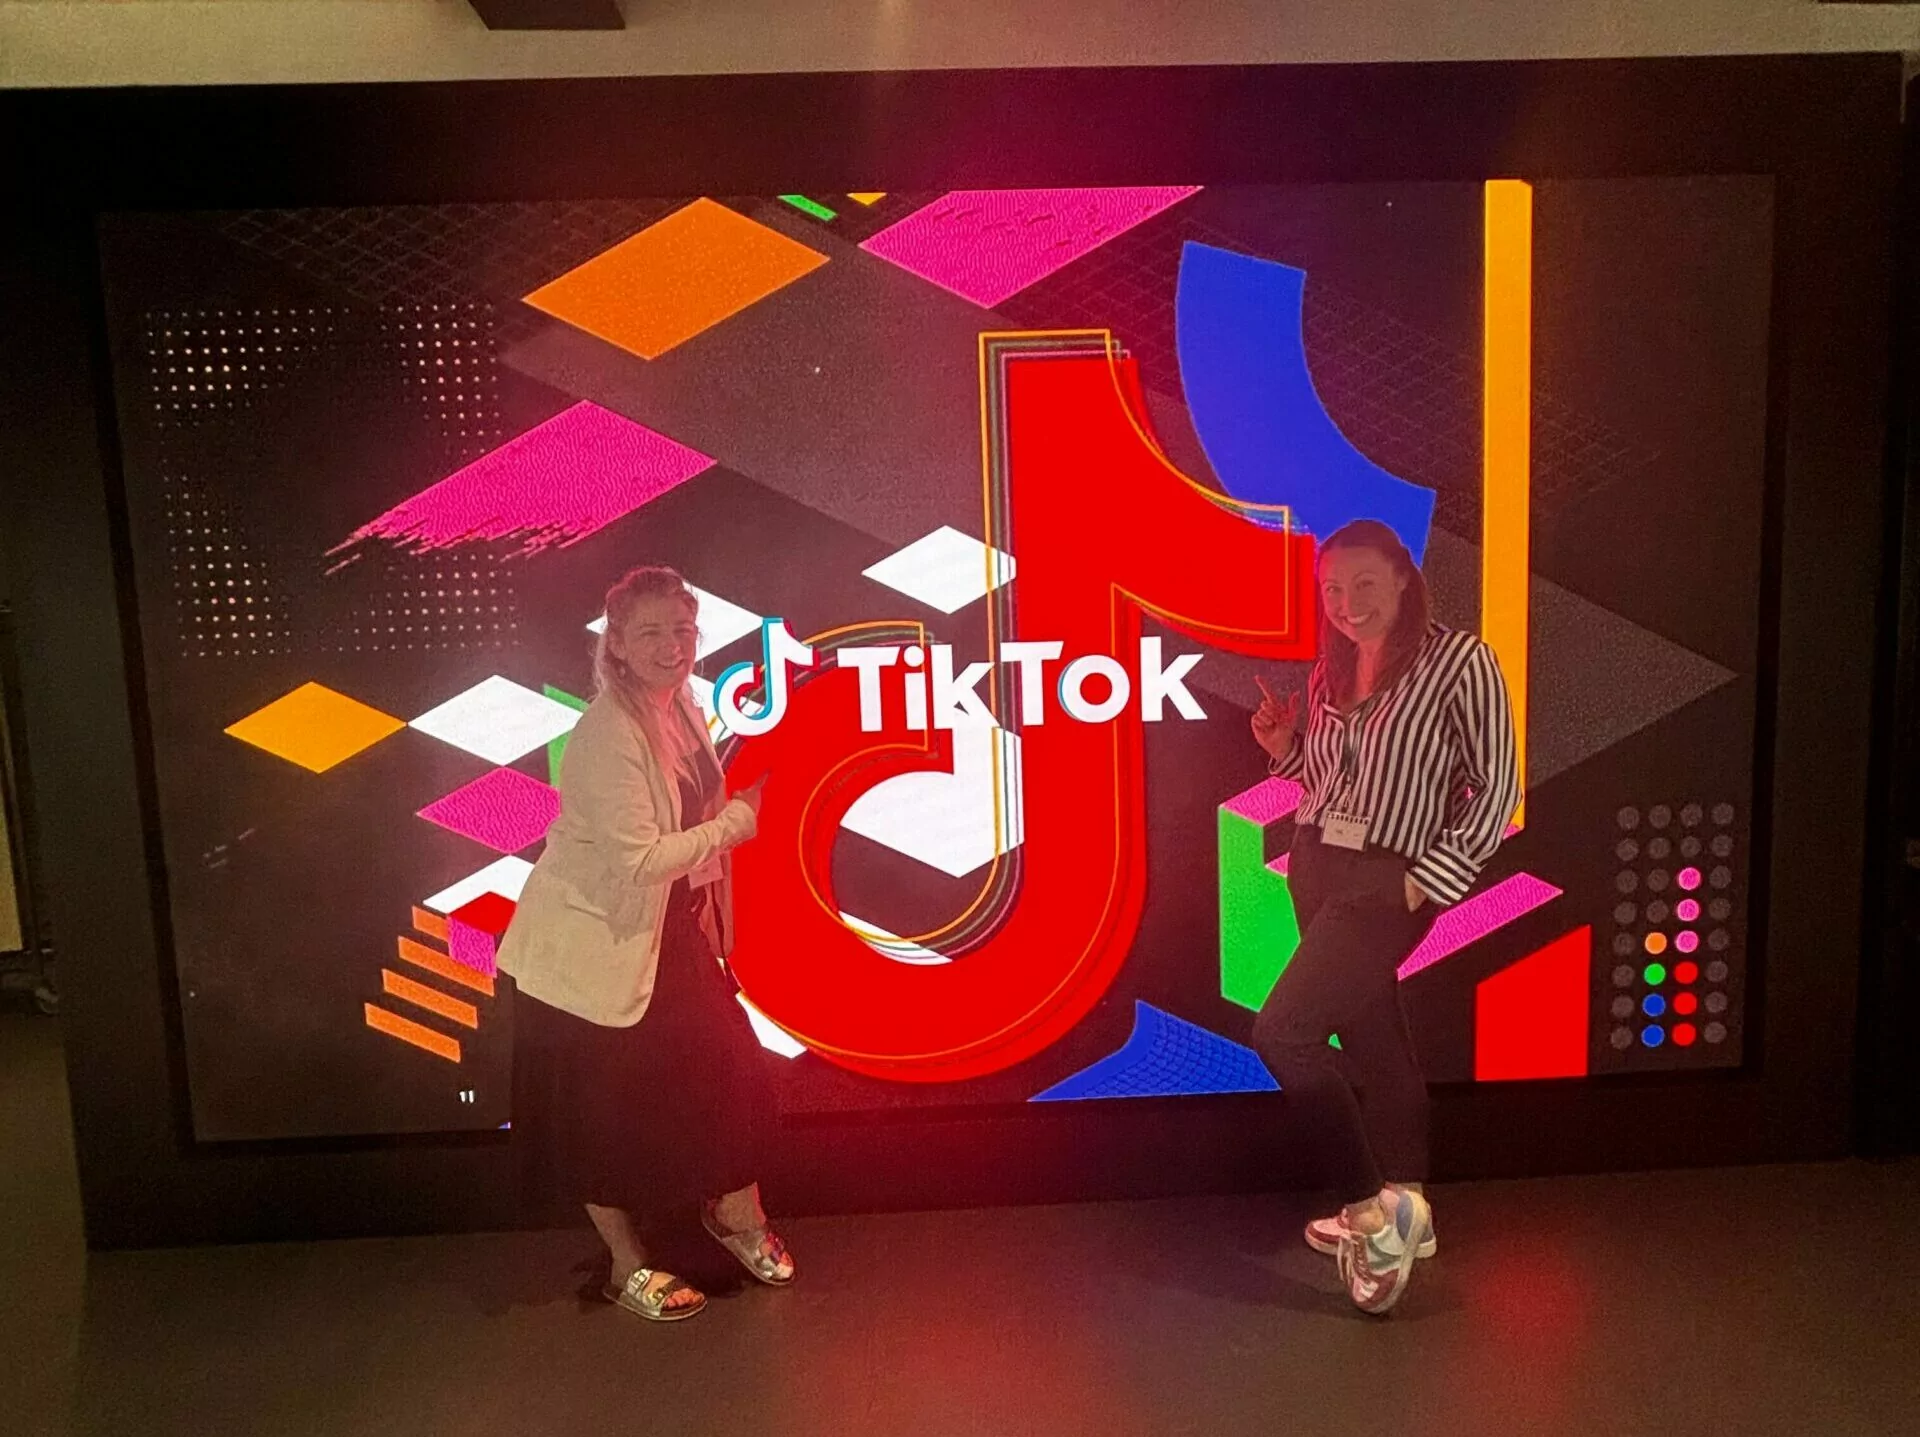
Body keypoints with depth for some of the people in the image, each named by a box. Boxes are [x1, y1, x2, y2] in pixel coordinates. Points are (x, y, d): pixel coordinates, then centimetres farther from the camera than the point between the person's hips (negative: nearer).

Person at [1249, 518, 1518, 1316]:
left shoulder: (1459, 661, -11)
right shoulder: (1329, 673, 8)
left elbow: (1496, 789, -10)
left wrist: (1429, 879, -14)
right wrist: (1286, 747, -1)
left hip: (1387, 881, -7)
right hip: (1314, 868, 7)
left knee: (1284, 1032, -17)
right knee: (1373, 1040, 16)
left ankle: (1374, 1205, -3)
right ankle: (1401, 1210, 30)